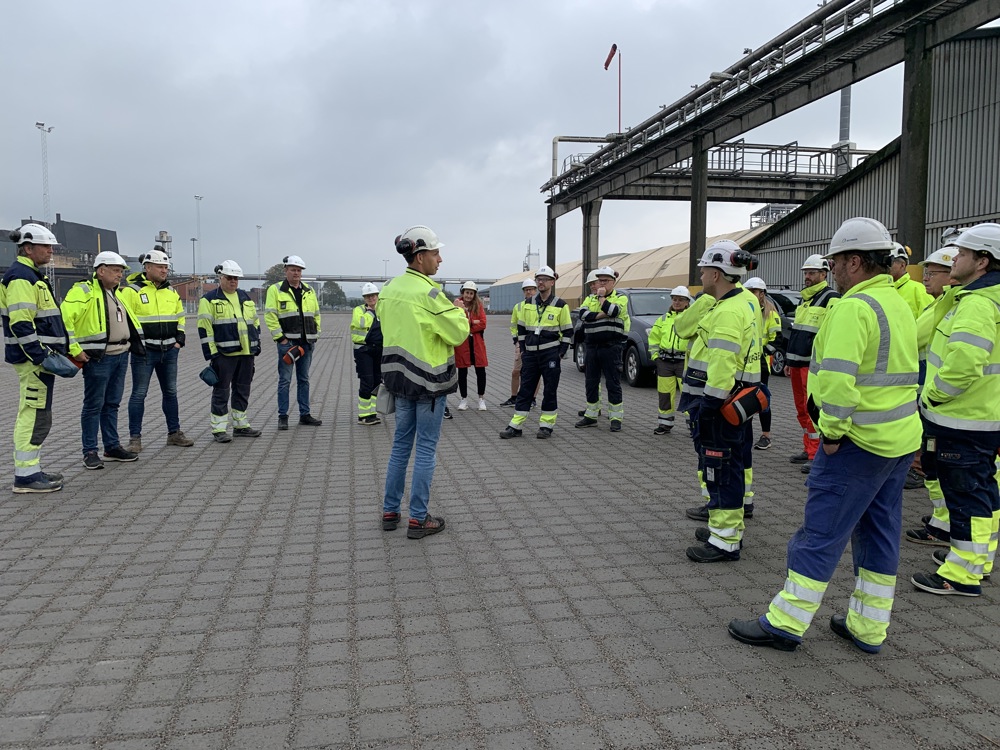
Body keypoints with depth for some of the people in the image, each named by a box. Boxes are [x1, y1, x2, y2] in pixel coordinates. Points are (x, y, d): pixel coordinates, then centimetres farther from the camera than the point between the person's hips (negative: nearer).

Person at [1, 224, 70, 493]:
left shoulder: (34, 275, 19)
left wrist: (51, 353, 24)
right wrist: (41, 357, -24)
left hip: (41, 355, 11)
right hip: (32, 358, -11)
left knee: (34, 415, 16)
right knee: (34, 416, -8)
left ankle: (32, 469, 25)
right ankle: (26, 476, -2)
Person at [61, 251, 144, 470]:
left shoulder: (117, 292, 16)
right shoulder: (84, 291, -10)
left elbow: (129, 319, 28)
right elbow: (64, 318, -19)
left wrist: (136, 342, 19)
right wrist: (74, 350, -19)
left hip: (121, 356, 8)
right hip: (98, 358, -8)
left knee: (112, 404, 14)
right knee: (93, 405, -1)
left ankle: (112, 447, 22)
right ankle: (90, 452, 8)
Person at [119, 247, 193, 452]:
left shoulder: (171, 291, 13)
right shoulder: (132, 290, -7)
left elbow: (180, 317, 21)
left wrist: (179, 341, 11)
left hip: (169, 351, 6)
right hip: (144, 351, -6)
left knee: (170, 392, 12)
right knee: (139, 394, -1)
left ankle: (174, 433, 23)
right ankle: (135, 438, 6)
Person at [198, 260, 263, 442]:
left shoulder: (246, 298, 16)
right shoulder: (209, 300, -3)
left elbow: (255, 322, 22)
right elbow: (204, 328, -8)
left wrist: (257, 345, 14)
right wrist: (210, 354, -13)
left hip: (246, 353, 6)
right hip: (224, 354, -6)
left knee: (243, 390, 13)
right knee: (222, 391, -1)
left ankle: (241, 425, 23)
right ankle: (219, 429, 5)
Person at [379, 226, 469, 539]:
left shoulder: (389, 289, 5)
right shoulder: (429, 293, -19)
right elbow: (460, 332, -15)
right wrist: (458, 311, 2)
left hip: (400, 376, 7)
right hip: (429, 381, -7)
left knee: (401, 444, 16)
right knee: (426, 449, 2)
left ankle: (390, 512, 23)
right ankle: (418, 519, 9)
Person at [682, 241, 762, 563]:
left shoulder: (728, 312, -21)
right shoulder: (748, 301, 11)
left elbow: (723, 365, -26)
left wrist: (709, 405, -23)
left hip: (723, 403, -11)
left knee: (722, 470, -3)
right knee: (735, 466, 18)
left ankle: (724, 542, 6)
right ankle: (731, 528, 31)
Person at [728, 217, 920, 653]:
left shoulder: (855, 307, -18)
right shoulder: (898, 304, 14)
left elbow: (838, 376, -27)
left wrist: (832, 431, -17)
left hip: (860, 440, -10)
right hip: (901, 438, 10)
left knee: (821, 533, -3)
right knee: (879, 533, 15)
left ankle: (785, 624, 6)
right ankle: (868, 628, 26)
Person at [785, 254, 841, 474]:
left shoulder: (830, 299, -8)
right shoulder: (804, 299, 20)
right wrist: (788, 361, 23)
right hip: (797, 364, 9)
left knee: (813, 410, -8)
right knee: (802, 409, 13)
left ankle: (816, 456, -4)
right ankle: (808, 449, 23)